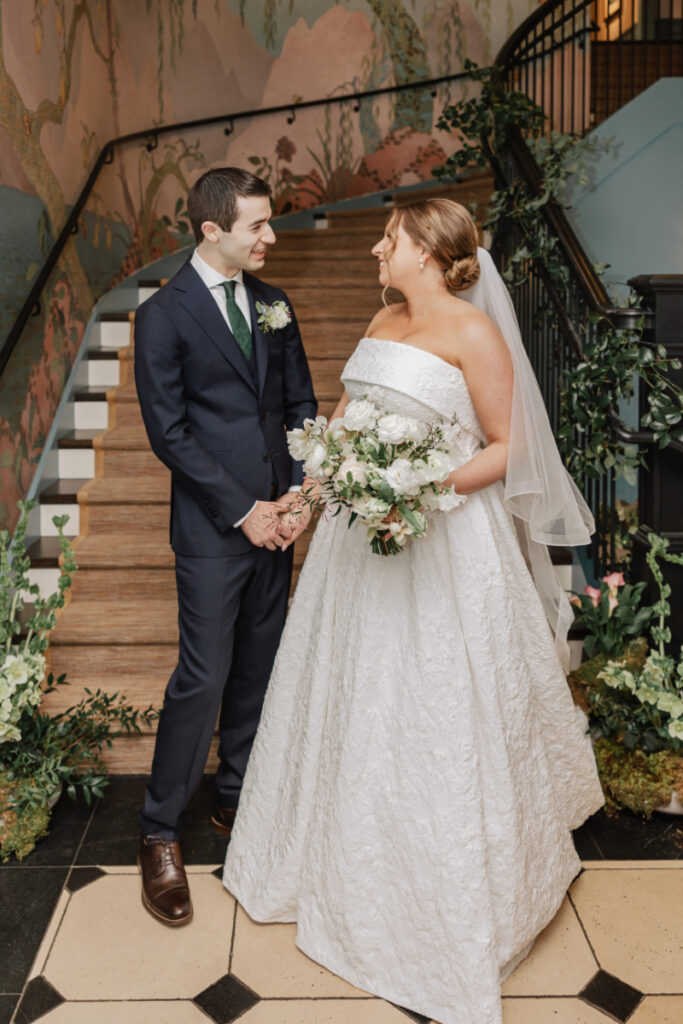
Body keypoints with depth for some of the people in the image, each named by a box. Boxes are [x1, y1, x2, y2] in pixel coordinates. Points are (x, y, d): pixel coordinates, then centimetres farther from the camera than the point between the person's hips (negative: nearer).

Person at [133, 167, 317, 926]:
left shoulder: (273, 305, 10)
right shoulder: (164, 314, -7)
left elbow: (300, 404, 11)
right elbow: (168, 432, -11)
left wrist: (299, 494, -3)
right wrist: (242, 511, -13)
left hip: (276, 518, 6)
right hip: (212, 527, -6)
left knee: (259, 669, 14)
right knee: (203, 677, -2)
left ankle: (235, 801, 33)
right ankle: (160, 834, 17)